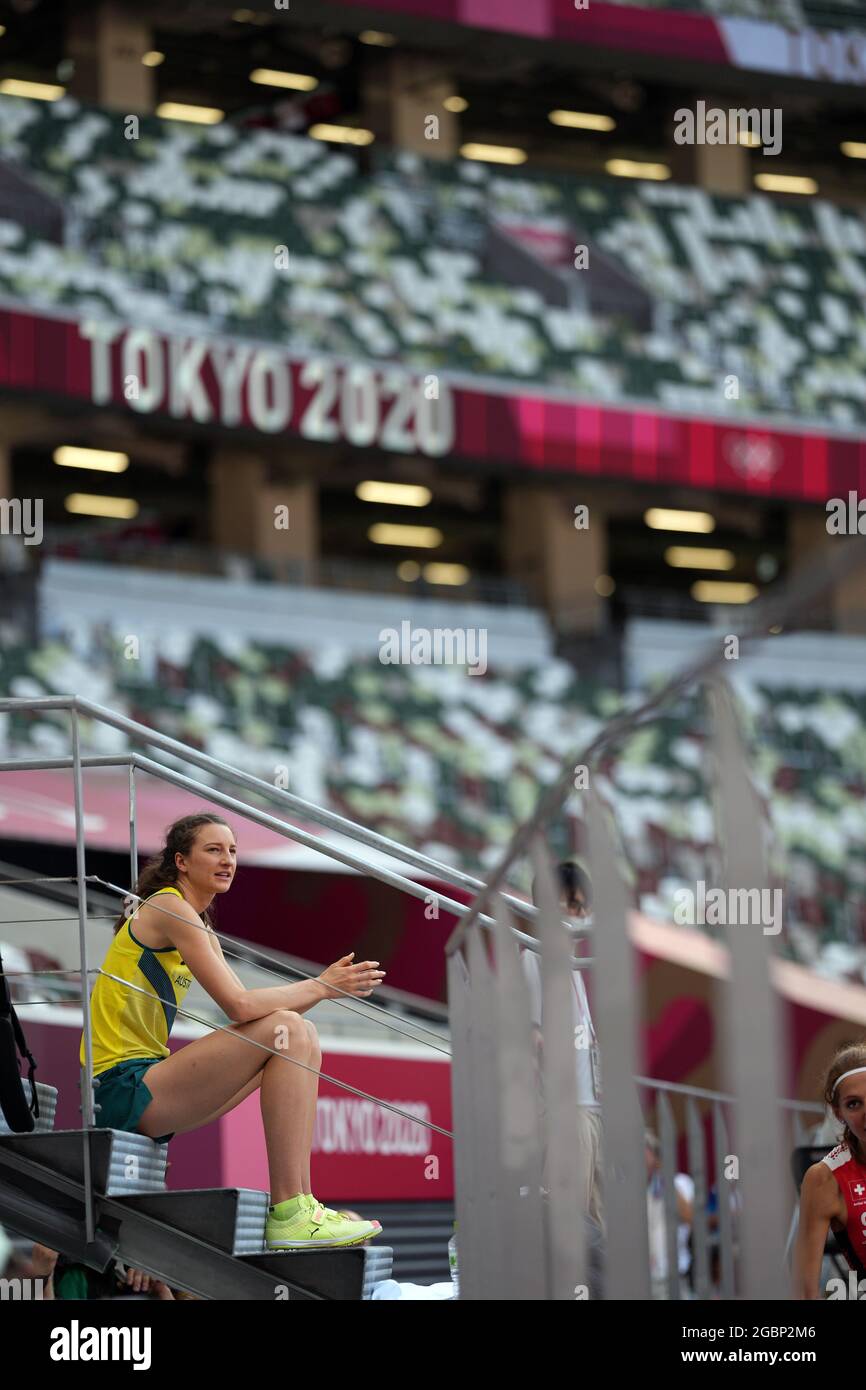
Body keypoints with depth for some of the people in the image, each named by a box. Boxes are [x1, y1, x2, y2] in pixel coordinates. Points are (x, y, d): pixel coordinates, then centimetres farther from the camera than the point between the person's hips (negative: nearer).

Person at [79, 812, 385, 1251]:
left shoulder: (200, 929, 21)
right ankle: (288, 1215, -25)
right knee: (288, 1031, -19)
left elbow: (249, 1007, 12)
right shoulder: (169, 907, -9)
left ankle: (299, 1201, -2)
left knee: (302, 1038, 8)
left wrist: (323, 985, -2)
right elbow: (239, 1006, -18)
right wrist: (320, 986, -9)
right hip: (122, 1088, -10)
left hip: (147, 1088, 10)